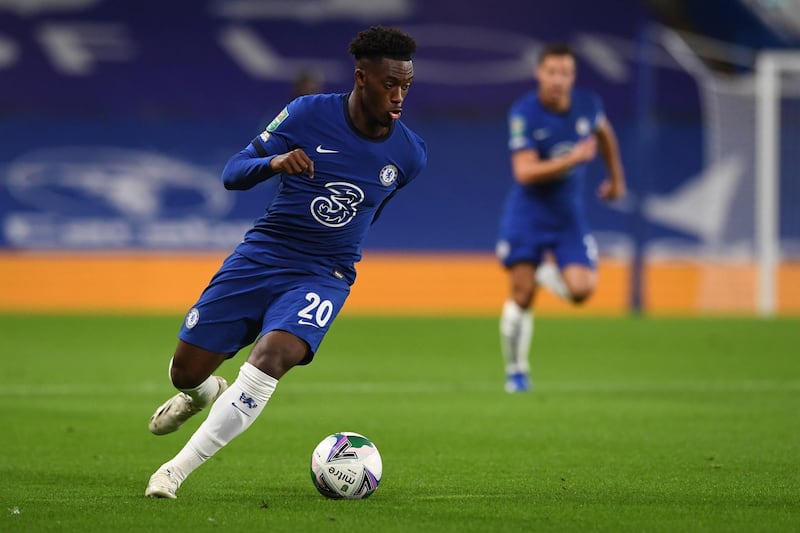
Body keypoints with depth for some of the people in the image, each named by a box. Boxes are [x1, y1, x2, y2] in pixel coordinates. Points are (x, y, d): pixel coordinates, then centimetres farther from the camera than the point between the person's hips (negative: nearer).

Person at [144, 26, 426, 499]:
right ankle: (207, 393, 44)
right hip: (261, 258, 1)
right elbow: (233, 173, -6)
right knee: (185, 371, 2)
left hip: (323, 277, -1)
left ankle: (177, 470, -21)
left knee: (270, 357, -29)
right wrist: (274, 162, -26)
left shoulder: (410, 154, -2)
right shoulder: (310, 113, -9)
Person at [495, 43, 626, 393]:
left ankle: (548, 270, 23)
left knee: (581, 289, -13)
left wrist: (616, 177, 27)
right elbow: (525, 172, -24)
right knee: (522, 295, -6)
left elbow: (604, 133, 20)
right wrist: (573, 159, -31)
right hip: (528, 211, -3)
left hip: (568, 215, 3)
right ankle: (516, 371, 15)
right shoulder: (524, 112, -17)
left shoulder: (588, 104, -4)